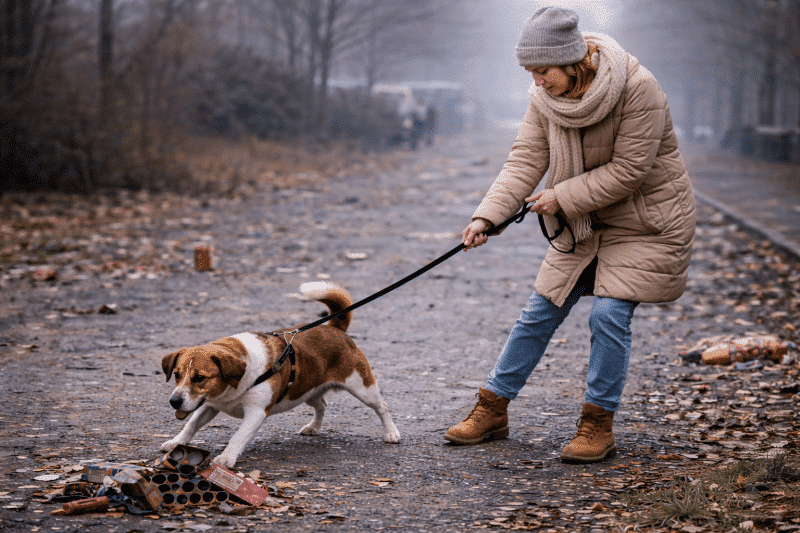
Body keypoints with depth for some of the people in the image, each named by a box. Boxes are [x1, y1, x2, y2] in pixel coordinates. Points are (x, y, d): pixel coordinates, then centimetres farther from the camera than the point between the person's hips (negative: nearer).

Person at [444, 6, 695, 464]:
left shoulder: (637, 88, -25)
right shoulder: (546, 96, -8)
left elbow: (628, 170, -24)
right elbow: (525, 162, -10)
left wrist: (562, 197, -21)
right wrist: (487, 217, -22)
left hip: (645, 220, -5)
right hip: (584, 223, 6)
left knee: (610, 315, -15)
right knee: (539, 314, 5)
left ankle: (598, 426, 0)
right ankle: (493, 410, 15)